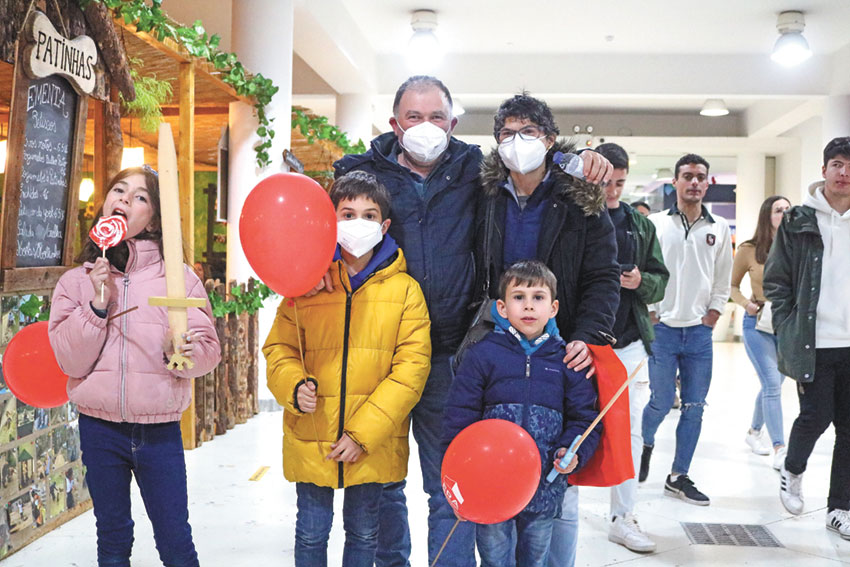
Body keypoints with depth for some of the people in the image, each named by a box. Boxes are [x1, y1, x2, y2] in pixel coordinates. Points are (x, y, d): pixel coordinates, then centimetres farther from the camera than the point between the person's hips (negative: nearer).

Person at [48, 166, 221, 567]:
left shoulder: (178, 276, -2)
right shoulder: (76, 281, 4)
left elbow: (209, 349, -4)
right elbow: (71, 360, -5)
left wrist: (182, 353, -24)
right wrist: (97, 304, -15)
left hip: (160, 431, -2)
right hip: (99, 430, 2)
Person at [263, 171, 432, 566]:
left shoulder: (404, 289, -4)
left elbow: (412, 365, -9)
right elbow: (279, 348, 5)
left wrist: (363, 433, -14)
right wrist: (294, 386, -17)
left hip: (374, 443, 0)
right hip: (310, 440, 0)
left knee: (363, 533, 17)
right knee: (311, 534, 14)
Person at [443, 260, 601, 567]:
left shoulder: (566, 360, 1)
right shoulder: (482, 355, -5)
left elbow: (584, 417, 7)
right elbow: (459, 417, -4)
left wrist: (574, 452, -12)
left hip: (544, 487, 2)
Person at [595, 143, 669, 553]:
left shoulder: (640, 225, 12)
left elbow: (660, 280, 13)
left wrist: (641, 281, -8)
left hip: (628, 342, 4)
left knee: (629, 430, 6)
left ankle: (623, 518, 17)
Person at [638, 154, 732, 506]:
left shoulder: (719, 229, 7)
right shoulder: (656, 223, 0)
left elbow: (723, 283, 11)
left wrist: (708, 322, 3)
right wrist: (652, 318, -6)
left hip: (700, 332, 3)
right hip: (663, 328, -3)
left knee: (694, 407, 3)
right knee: (661, 402, -2)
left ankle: (678, 477, 15)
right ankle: (645, 445, 29)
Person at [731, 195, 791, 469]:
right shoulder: (749, 250, -6)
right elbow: (732, 286, 6)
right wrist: (748, 304, -11)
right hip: (758, 323, -3)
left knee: (771, 385, 15)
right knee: (772, 385, -10)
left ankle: (754, 431, 35)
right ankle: (779, 449, -6)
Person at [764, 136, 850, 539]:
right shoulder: (798, 221, 0)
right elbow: (775, 280, 1)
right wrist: (790, 331, -5)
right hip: (813, 344, -3)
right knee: (815, 417, -3)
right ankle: (793, 470, 29)